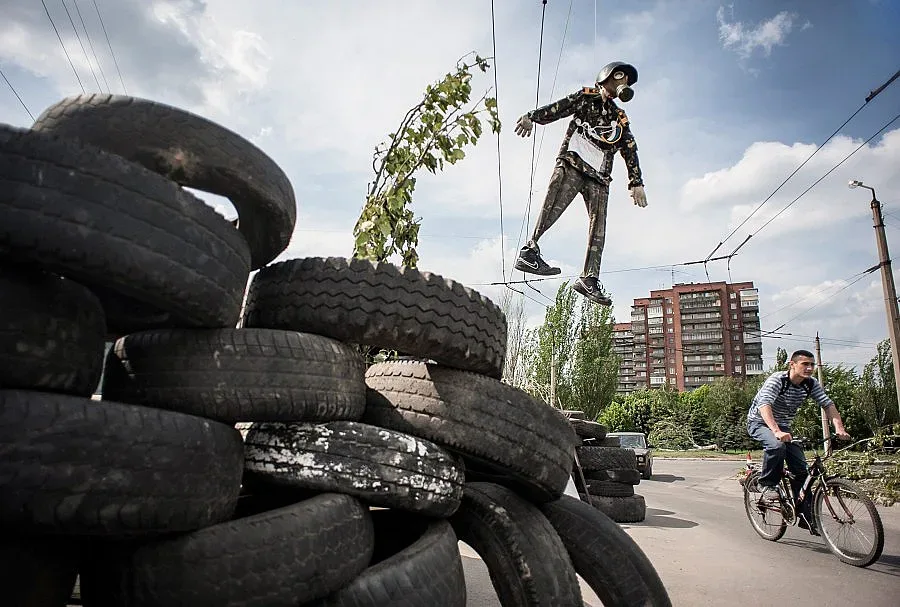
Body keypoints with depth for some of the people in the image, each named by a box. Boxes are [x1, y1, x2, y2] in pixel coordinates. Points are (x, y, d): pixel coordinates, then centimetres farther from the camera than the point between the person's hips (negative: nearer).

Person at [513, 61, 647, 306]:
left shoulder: (620, 120, 30)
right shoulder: (586, 97, 20)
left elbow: (630, 152, 23)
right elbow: (558, 108, 3)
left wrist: (636, 183, 12)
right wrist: (531, 117, -13)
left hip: (598, 176, 5)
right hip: (572, 164, -4)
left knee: (599, 227, -7)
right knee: (554, 206, -27)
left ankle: (589, 279, -9)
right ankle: (529, 251, -33)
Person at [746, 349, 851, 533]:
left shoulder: (811, 384, -7)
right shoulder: (777, 379, -27)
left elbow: (828, 404, -11)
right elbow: (764, 405, -40)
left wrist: (839, 428, -30)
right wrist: (776, 431, -55)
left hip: (783, 426, 6)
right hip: (759, 422, -6)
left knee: (802, 469, -4)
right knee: (777, 445, -37)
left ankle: (805, 517, 8)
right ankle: (767, 486, -16)